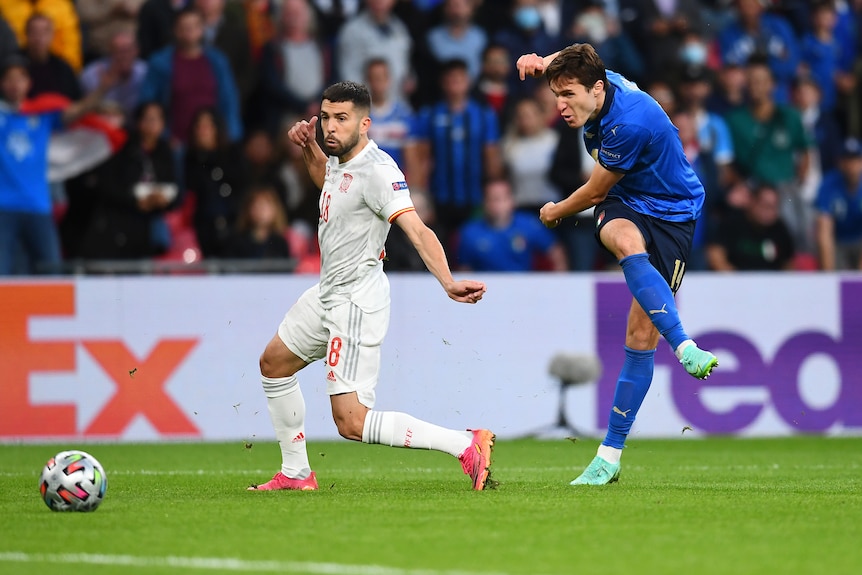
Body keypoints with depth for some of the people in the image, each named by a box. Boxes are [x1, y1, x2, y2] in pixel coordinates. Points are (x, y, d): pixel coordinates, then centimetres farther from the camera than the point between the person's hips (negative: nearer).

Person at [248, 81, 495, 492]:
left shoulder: (377, 170, -23)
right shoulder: (341, 157, 4)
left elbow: (417, 231, -33)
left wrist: (448, 282, -48)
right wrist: (308, 147, 12)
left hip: (357, 300, -10)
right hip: (328, 293, 10)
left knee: (352, 423, -17)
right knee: (274, 363, 27)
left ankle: (467, 445, -18)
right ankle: (296, 473, 38)